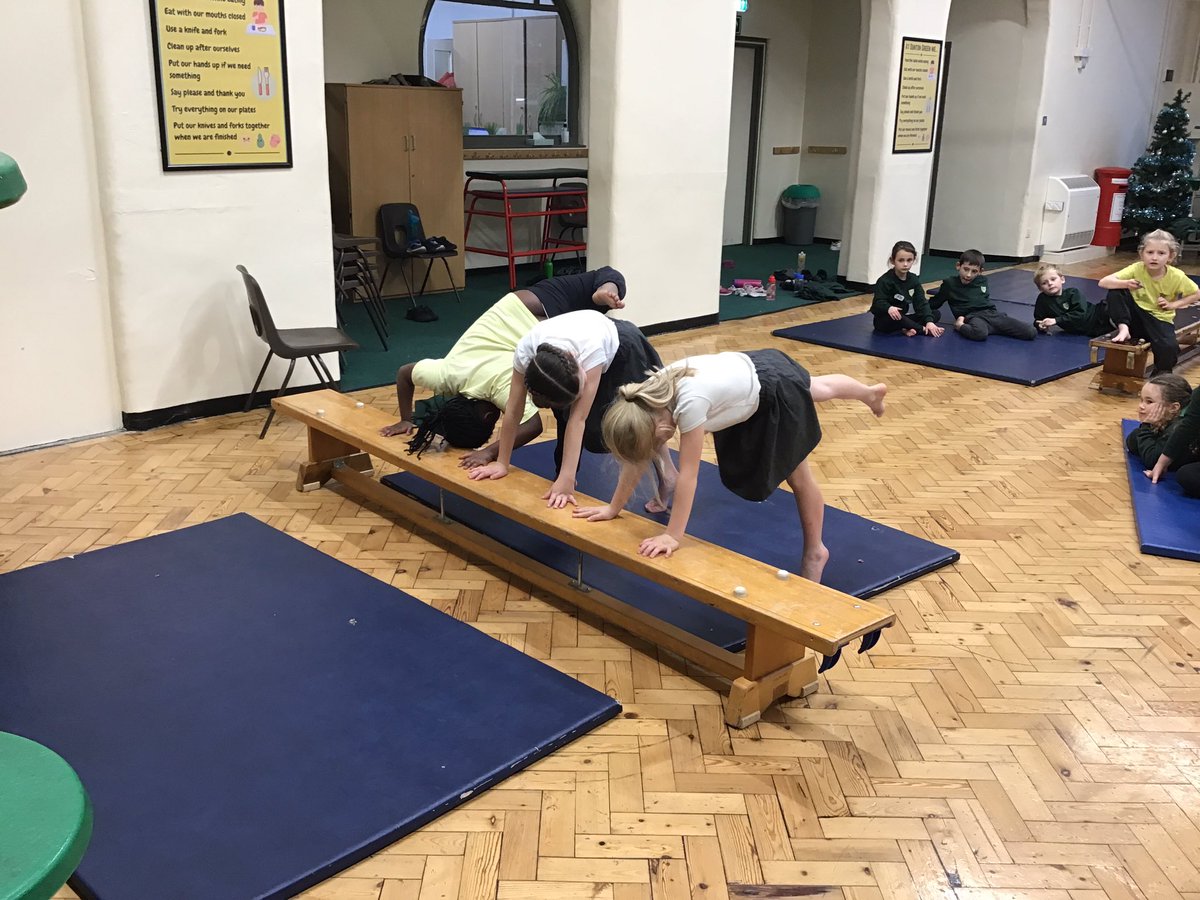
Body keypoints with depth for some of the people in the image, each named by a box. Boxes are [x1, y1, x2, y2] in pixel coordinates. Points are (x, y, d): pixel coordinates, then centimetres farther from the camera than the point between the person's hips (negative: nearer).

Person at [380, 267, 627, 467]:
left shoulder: (501, 387, -39)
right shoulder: (446, 375, -21)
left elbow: (534, 426, -47)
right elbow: (403, 373, -5)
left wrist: (490, 452, -51)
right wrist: (406, 420, -8)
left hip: (549, 313, -6)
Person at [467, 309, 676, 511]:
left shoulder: (591, 348, -45)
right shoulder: (524, 353, -36)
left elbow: (578, 418, -43)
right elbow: (513, 411, -25)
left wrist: (566, 480, -44)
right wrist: (502, 463, -20)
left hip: (621, 348, -4)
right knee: (565, 419, -13)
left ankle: (667, 474, 14)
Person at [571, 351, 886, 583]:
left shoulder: (690, 403, -43)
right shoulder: (646, 400, -22)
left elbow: (688, 474, -40)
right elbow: (637, 459, -12)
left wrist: (672, 535, -37)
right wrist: (613, 508, -11)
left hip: (775, 390, -7)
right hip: (751, 369, 8)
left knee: (798, 476, 9)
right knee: (815, 390, 37)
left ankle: (815, 551, 31)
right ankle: (870, 393, 68)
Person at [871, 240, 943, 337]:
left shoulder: (913, 279, 0)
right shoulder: (885, 281, -17)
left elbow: (921, 302, -5)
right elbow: (878, 303, -24)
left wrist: (929, 321, -19)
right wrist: (889, 308, -48)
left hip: (905, 318, 6)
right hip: (885, 321, -6)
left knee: (936, 314, -3)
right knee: (891, 316, -41)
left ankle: (908, 329, -23)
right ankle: (922, 329, -24)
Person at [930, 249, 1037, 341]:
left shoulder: (983, 281, 19)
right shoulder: (949, 284, 7)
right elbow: (934, 304, 12)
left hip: (993, 313, 5)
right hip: (973, 316, -4)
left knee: (1031, 332, -14)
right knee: (980, 333, -46)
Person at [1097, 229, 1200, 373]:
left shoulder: (1176, 277, -13)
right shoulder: (1137, 269, -15)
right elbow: (1103, 282, -23)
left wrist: (1173, 304, -8)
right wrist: (1125, 284, -40)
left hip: (1160, 319, 0)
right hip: (1136, 315, 0)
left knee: (1168, 348, -30)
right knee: (1115, 291, -25)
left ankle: (1161, 375, 2)